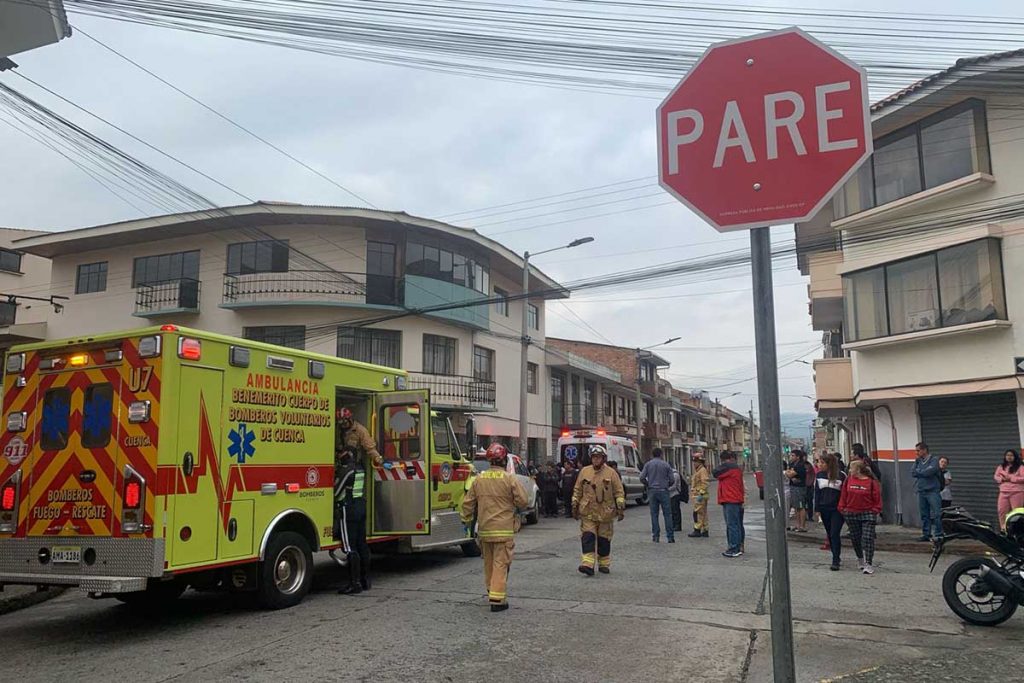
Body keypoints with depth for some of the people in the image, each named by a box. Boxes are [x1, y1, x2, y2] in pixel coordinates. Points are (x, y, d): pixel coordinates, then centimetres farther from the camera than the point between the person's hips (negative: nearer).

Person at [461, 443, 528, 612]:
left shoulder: (479, 479, 3)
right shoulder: (510, 479, -11)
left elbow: (468, 502, 6)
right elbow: (522, 501, -9)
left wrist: (466, 520, 18)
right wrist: (516, 509, 12)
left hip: (484, 529, 5)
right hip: (504, 529, -5)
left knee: (488, 562, 20)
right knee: (501, 563, -3)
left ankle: (491, 590, 34)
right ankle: (497, 599, -7)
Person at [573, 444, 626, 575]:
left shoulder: (611, 473, 0)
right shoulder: (584, 471, 5)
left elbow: (619, 492, 2)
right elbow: (577, 490, 12)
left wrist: (620, 508, -4)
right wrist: (575, 505, 10)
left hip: (605, 513, -1)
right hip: (587, 513, 1)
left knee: (604, 539, 8)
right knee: (588, 537, -10)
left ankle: (604, 564, 22)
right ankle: (587, 564, -14)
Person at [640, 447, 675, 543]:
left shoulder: (648, 464, 3)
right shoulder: (666, 465, 1)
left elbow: (642, 477, -3)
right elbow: (671, 479, 0)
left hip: (652, 491, 1)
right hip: (663, 491, -1)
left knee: (654, 514, 6)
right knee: (667, 514, 2)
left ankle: (656, 536, 5)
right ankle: (670, 537, 0)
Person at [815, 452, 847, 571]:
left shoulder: (841, 475, -7)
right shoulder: (819, 475, 6)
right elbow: (817, 492, 9)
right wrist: (817, 509, 5)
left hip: (837, 509, -5)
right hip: (824, 509, 5)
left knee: (835, 534, -10)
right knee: (830, 534, 12)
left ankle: (835, 561, -7)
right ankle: (837, 556, 25)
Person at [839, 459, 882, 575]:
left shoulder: (871, 482, -8)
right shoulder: (849, 480, 2)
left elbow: (877, 498, -3)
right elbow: (843, 495, 7)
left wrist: (876, 511, -7)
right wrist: (842, 509, 5)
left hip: (867, 514, -4)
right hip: (851, 514, 4)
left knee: (868, 538, -8)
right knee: (855, 538, 12)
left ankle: (869, 564, -3)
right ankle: (861, 560, 32)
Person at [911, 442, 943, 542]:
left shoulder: (934, 460, -2)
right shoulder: (918, 461, 15)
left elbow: (930, 471, -16)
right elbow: (912, 472, 6)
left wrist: (918, 472, -1)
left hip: (932, 491, -6)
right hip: (921, 492, 6)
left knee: (935, 514, -7)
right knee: (924, 515, 8)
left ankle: (938, 534, -2)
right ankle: (926, 534, 13)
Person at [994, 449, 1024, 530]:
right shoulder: (1001, 467, 13)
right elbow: (995, 476, 14)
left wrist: (1011, 479, -16)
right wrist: (1002, 479, -7)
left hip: (1017, 492, -4)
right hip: (1003, 492, 4)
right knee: (1002, 510, 0)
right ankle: (1003, 528, 8)